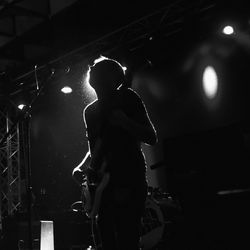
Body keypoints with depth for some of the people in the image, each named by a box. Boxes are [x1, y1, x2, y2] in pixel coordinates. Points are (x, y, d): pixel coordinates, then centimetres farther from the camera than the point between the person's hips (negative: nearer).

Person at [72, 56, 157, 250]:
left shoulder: (128, 99, 1)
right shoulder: (90, 111, 17)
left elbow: (152, 138, -4)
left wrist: (124, 122, -18)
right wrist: (82, 167, 7)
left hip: (130, 179, -6)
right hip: (102, 183, 6)